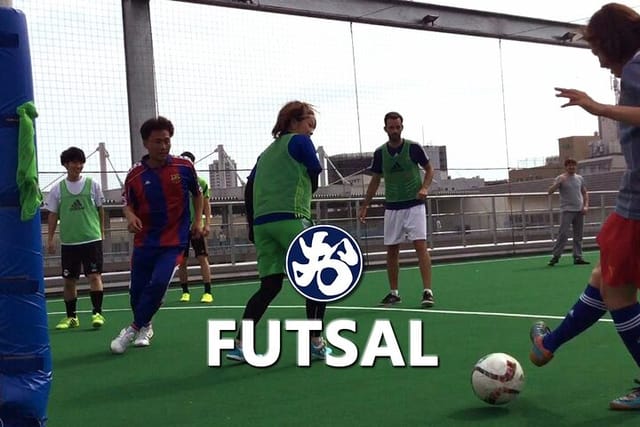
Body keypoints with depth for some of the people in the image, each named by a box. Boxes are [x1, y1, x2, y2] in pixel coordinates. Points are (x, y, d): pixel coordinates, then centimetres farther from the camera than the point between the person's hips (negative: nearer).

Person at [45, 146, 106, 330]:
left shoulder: (92, 185, 2)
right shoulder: (58, 189, 4)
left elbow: (100, 210, 9)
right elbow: (53, 215, 7)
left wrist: (101, 232, 10)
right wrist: (50, 238, 1)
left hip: (92, 239, -2)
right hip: (68, 242, 2)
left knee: (94, 275, -10)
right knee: (69, 280, 7)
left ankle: (97, 313, -6)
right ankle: (71, 316, 18)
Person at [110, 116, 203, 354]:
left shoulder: (184, 167, -5)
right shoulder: (135, 175, -6)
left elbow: (197, 194, 11)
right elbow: (128, 205, 4)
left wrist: (197, 221, 2)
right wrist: (131, 217, -19)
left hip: (174, 241, -2)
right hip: (144, 242, 2)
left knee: (158, 283, -20)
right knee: (137, 290, 8)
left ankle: (134, 329, -2)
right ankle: (145, 327, 38)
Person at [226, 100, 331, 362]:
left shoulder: (267, 153, 24)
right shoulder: (300, 142, 4)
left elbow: (249, 190, 18)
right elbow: (314, 181, 1)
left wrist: (253, 227, 19)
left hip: (262, 223, 7)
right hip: (291, 218, -7)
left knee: (270, 286, 10)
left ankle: (240, 345, 2)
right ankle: (316, 344, 1)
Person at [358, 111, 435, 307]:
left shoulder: (413, 147, -5)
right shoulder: (380, 153, 3)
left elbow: (429, 169, 5)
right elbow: (375, 181, 13)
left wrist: (425, 188, -13)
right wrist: (364, 206, 11)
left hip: (414, 205, -3)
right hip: (392, 208, 3)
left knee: (420, 245, -12)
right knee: (391, 250, 5)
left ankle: (427, 291, -12)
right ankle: (394, 293, 17)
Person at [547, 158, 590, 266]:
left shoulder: (580, 178, 13)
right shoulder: (561, 178, -1)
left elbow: (585, 193, 20)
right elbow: (550, 191, -11)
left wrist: (586, 206, 6)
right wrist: (558, 183, -25)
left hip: (579, 210, 5)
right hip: (567, 210, -5)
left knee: (578, 235, 6)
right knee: (563, 234, -12)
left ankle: (578, 257, 10)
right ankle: (555, 256, -9)